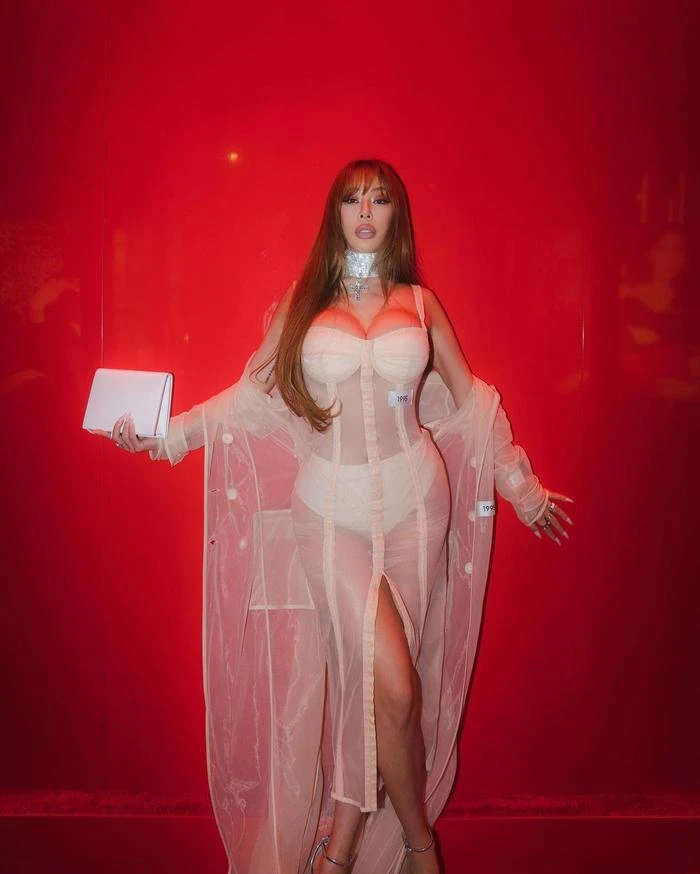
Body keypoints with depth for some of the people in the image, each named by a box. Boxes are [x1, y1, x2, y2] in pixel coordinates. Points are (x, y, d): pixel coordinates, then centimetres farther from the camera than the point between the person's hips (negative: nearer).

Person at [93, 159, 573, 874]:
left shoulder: (419, 302, 9)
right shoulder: (302, 302, 7)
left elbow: (469, 399, 15)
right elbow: (253, 395, 6)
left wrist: (521, 485, 18)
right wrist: (166, 433, -3)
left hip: (415, 502, 2)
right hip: (332, 509, -1)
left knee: (376, 683, 3)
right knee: (393, 687, -9)